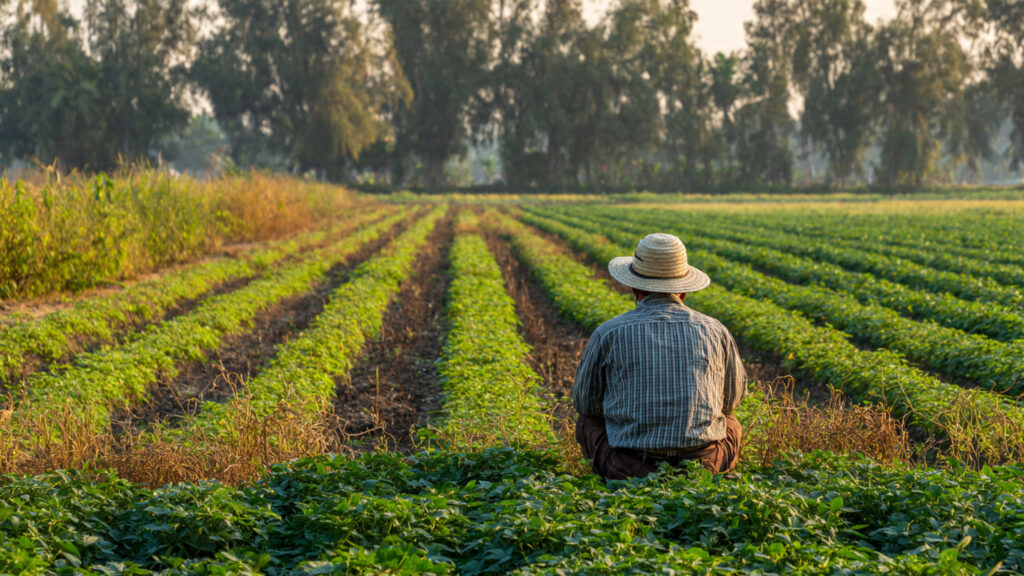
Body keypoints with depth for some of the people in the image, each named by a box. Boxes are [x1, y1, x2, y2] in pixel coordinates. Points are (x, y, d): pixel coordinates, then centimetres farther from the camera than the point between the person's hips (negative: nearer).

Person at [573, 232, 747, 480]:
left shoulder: (608, 334, -2)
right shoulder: (714, 331, 3)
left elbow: (585, 401, 11)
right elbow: (732, 398, 18)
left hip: (630, 469, -2)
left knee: (587, 422, 30)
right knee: (731, 424, 36)